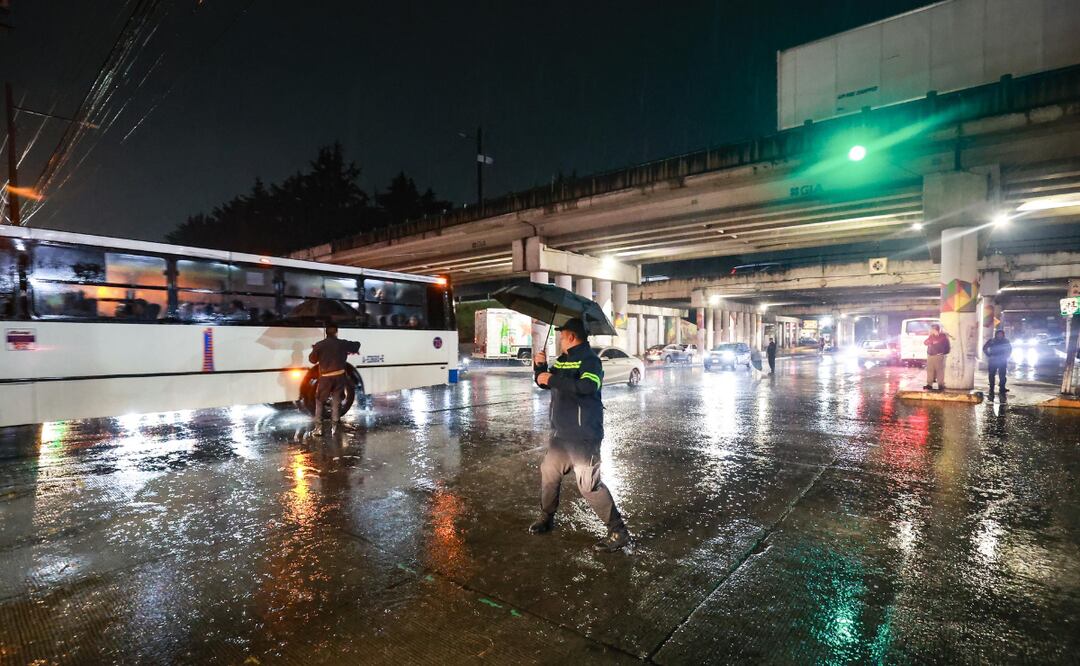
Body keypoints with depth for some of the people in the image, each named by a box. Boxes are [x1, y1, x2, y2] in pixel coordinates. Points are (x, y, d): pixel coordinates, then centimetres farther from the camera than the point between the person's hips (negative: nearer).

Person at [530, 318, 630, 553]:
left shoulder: (590, 359, -14)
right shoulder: (562, 360, 13)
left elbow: (587, 386, -32)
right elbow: (543, 383, 22)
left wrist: (552, 379, -27)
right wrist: (540, 366, 3)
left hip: (583, 436, -9)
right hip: (561, 433, 9)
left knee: (589, 485, -9)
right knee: (548, 474, 18)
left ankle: (618, 532, 3)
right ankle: (546, 518, 38)